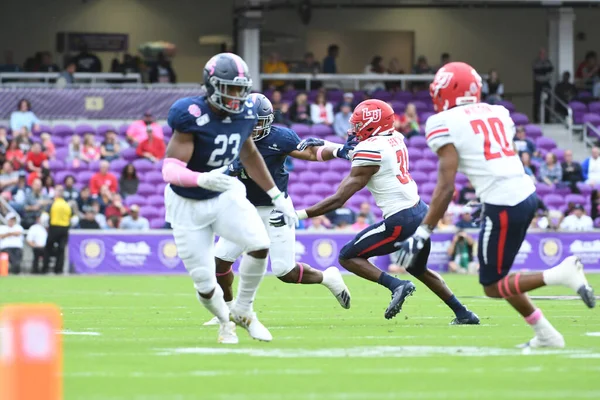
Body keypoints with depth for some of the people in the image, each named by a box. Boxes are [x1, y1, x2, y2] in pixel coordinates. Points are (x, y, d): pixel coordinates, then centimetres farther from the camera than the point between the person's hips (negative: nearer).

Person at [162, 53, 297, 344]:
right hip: (188, 205, -4)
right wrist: (203, 179, -50)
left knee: (259, 245, -22)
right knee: (205, 285, -3)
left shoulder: (244, 115, -7)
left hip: (225, 195, 4)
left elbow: (250, 156, 13)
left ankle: (243, 311, 2)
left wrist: (277, 195, 16)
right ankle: (225, 322, 31)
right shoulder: (192, 117, -26)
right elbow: (170, 169, -31)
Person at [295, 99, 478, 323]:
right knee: (419, 269, 30)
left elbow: (339, 199, -15)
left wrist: (302, 214, -12)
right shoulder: (395, 138, 8)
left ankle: (396, 286, -13)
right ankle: (463, 314, 28)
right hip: (421, 212, 9)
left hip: (401, 220, -9)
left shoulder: (370, 149, -14)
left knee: (348, 257, 3)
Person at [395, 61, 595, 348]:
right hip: (527, 194, 8)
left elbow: (446, 187, -9)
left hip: (503, 205, -8)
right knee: (496, 275, 21)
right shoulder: (496, 113, 16)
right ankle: (545, 335, 16)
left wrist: (422, 233, -6)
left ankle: (560, 274, -13)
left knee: (493, 287, 5)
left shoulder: (445, 123, -4)